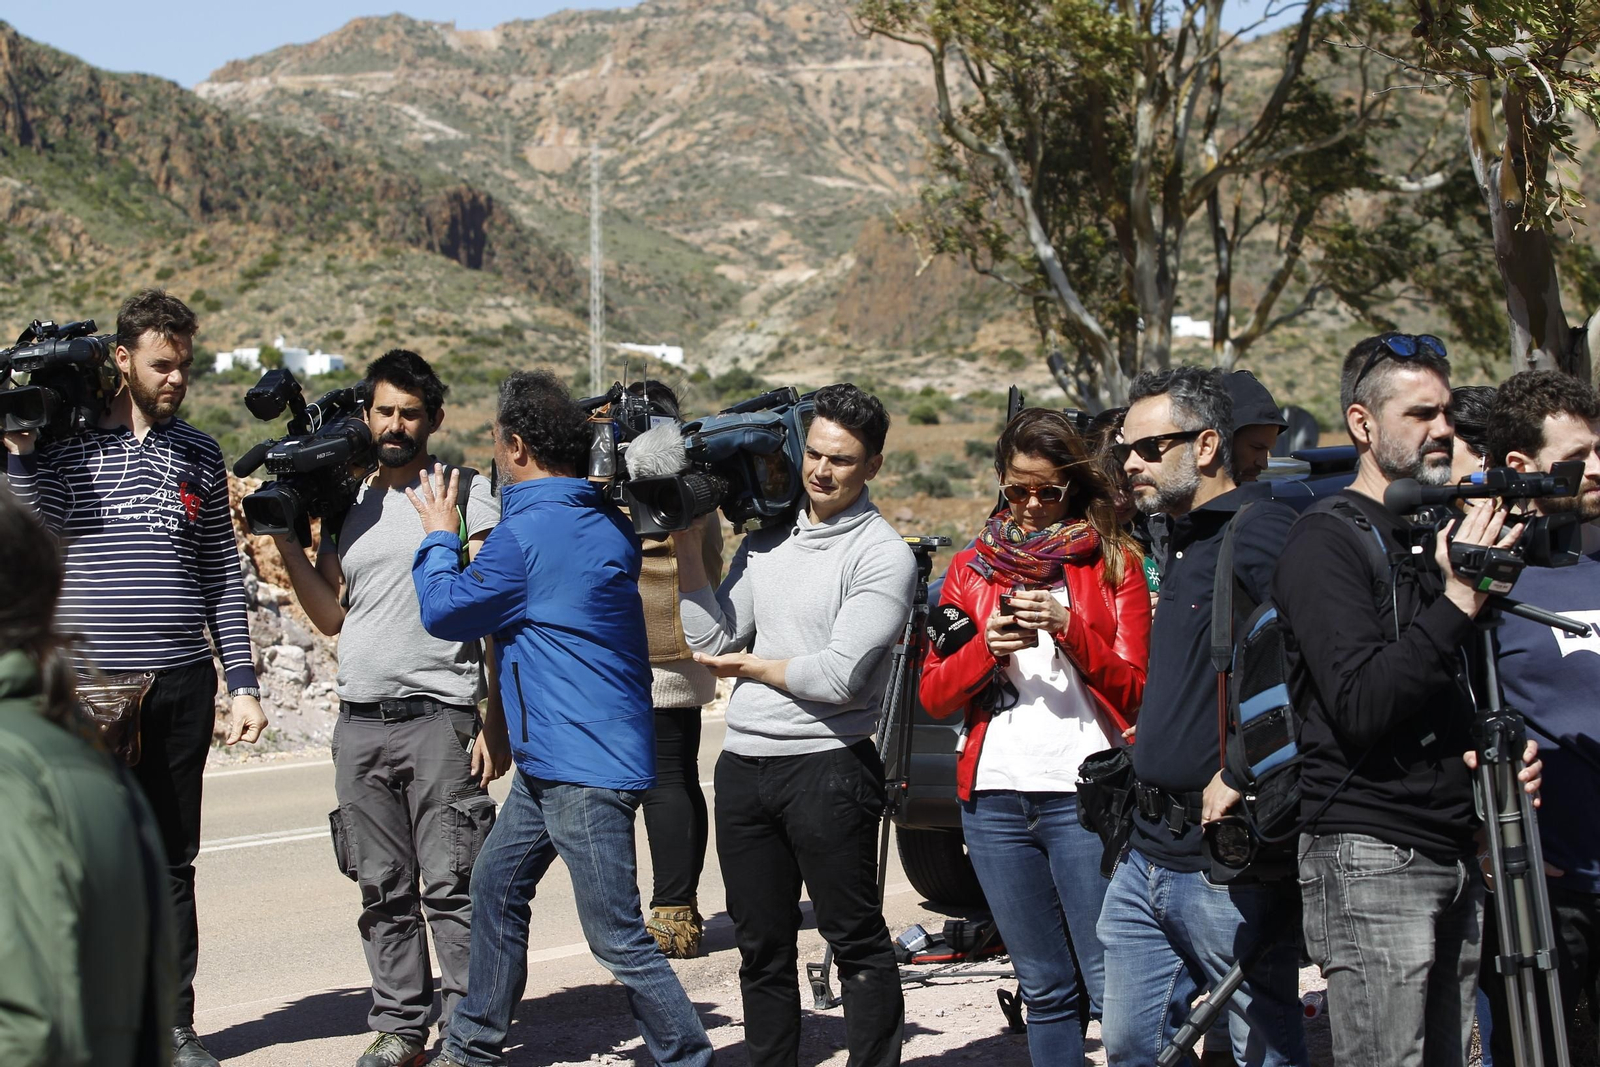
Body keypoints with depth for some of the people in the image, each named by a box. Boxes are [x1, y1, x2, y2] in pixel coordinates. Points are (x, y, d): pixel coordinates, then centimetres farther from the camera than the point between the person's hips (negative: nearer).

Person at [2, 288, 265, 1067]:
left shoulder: (198, 455, 12)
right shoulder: (64, 442, 4)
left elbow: (222, 576, 14)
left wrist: (242, 681, 8)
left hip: (181, 682, 2)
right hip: (87, 682, -2)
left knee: (171, 859, 8)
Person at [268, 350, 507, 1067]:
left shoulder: (466, 493, 1)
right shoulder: (346, 506, 16)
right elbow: (332, 616, 15)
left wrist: (497, 720, -12)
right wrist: (285, 540, 5)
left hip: (438, 718, -5)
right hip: (359, 724, 5)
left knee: (451, 886, -6)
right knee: (383, 888, 7)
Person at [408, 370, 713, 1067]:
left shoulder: (526, 533, -18)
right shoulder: (606, 521, 9)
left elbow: (445, 613, -4)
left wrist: (438, 535, 10)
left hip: (584, 765, -10)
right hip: (552, 759, 10)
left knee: (617, 937, -8)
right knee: (496, 881, 21)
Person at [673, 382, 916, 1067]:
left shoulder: (882, 556, -7)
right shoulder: (765, 540, 12)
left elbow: (837, 676, -15)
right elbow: (712, 640, 5)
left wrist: (752, 666, -2)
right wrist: (688, 548, -1)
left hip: (827, 767, -6)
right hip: (743, 763, 6)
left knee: (857, 942, 0)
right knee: (762, 948, 13)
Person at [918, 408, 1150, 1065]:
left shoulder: (1113, 562, 7)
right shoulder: (972, 568, 16)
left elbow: (1134, 692, 1)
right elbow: (932, 695, 11)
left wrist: (1070, 628, -14)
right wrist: (987, 648, -8)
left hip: (1083, 795, -3)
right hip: (994, 799, 3)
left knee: (1111, 986, -10)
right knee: (1045, 988, 8)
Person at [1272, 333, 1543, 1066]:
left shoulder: (1440, 539, 18)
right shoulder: (1327, 544, -8)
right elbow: (1360, 708, -20)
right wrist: (1457, 601, -21)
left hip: (1453, 856, 8)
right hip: (1370, 859, -8)